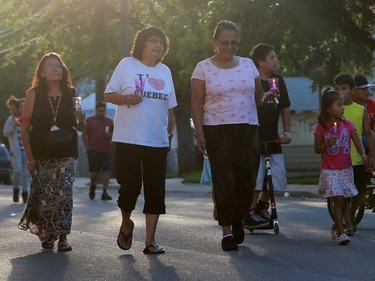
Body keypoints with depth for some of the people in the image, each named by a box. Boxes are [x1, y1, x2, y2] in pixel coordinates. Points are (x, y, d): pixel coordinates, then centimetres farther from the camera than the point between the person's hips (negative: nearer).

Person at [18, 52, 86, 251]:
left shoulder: (72, 93, 6)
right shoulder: (34, 94, 0)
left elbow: (80, 127, 15)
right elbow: (25, 128, -1)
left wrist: (81, 120, -9)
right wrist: (30, 157, -6)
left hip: (66, 154, 1)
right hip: (42, 154, -1)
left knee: (64, 194, -10)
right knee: (45, 196, 0)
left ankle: (62, 237, -6)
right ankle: (46, 235, 18)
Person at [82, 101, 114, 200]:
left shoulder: (109, 121, 12)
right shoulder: (89, 120, 5)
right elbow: (84, 135, 4)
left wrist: (110, 135, -5)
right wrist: (87, 147, -4)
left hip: (106, 150, 2)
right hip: (93, 150, -2)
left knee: (107, 170, -6)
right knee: (94, 171, 0)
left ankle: (105, 192, -3)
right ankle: (93, 187, 29)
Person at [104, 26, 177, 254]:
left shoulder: (165, 71, 14)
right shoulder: (127, 65, 1)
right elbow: (109, 95, 1)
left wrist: (170, 133, 15)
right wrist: (126, 99, -18)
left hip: (158, 142, 4)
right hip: (128, 140, -4)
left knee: (155, 191, 1)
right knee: (130, 186, -5)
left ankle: (150, 241, 5)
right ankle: (126, 225, 24)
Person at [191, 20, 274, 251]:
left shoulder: (248, 64, 11)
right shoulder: (204, 68, 2)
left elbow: (258, 97, 15)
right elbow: (197, 104, 0)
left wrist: (267, 97, -8)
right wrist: (199, 133, -8)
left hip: (247, 128, 3)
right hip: (216, 130, -2)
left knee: (247, 178, -1)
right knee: (223, 179, -6)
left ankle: (238, 220, 24)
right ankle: (227, 230, -1)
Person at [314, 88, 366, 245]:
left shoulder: (347, 125, 3)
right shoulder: (322, 127, -5)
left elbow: (357, 141, -4)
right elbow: (316, 149, -3)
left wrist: (362, 154, -23)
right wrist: (327, 144, -22)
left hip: (346, 169, 4)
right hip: (330, 171, -4)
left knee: (346, 200, 9)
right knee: (338, 200, -11)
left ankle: (336, 227, 28)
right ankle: (341, 233, -9)